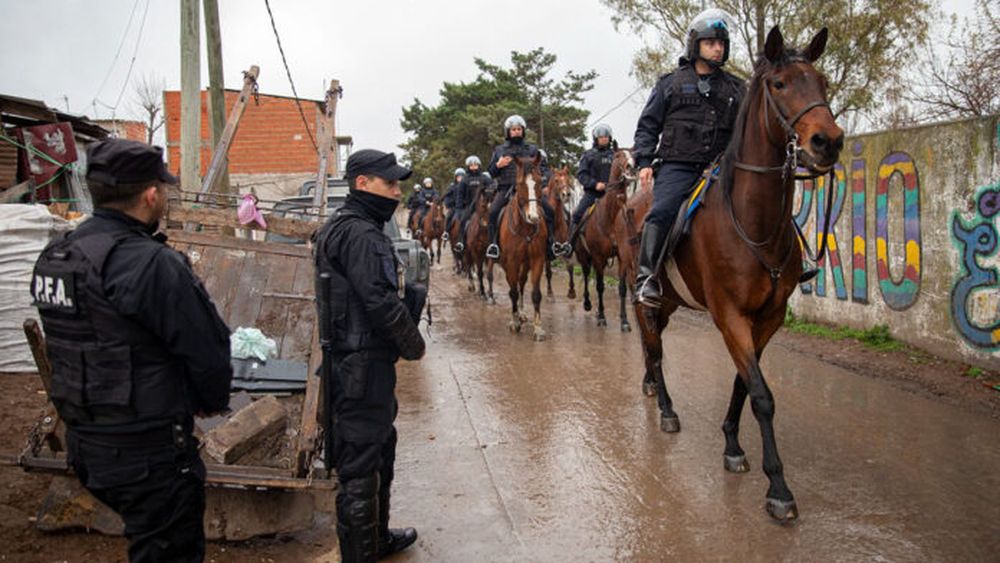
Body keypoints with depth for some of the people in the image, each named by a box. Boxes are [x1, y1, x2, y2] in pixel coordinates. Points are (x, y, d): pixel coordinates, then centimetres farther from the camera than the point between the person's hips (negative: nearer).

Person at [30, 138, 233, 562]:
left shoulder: (54, 256, 4)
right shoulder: (152, 263, -23)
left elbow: (71, 345, 12)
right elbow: (207, 348, -19)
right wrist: (213, 401, 3)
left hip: (83, 444, 9)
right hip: (147, 455, -8)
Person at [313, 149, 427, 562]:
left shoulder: (351, 228, 15)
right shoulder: (360, 234, -19)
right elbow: (382, 303, -24)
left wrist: (412, 292, 0)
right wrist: (415, 345, -11)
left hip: (362, 361, 12)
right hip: (361, 364, -12)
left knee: (380, 448, 24)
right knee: (360, 465, 0)